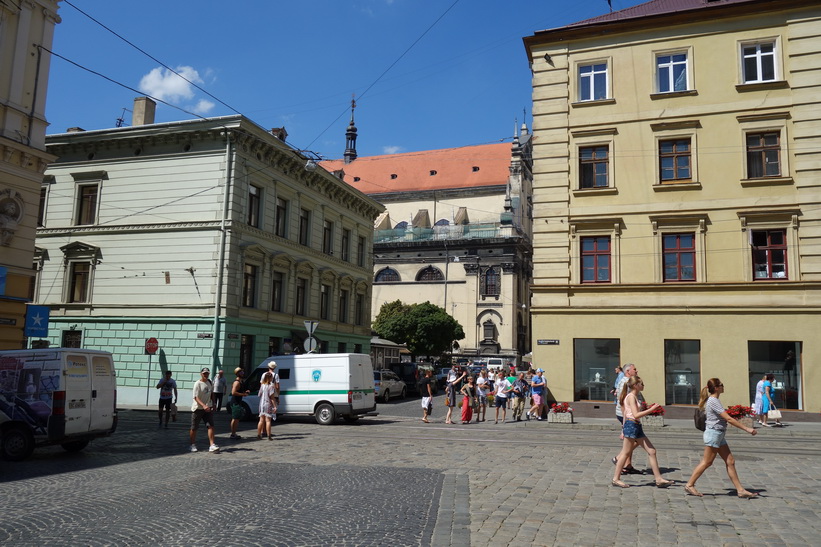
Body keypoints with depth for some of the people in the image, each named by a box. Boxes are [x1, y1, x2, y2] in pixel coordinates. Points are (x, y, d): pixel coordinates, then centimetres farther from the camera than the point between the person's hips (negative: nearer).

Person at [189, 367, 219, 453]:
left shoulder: (209, 382, 6)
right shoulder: (197, 384, -14)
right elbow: (196, 397, -21)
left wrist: (213, 404, 13)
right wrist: (203, 405, -35)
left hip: (208, 408, 5)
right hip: (197, 408, -5)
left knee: (211, 426, -7)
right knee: (194, 428, 7)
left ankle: (212, 445, -8)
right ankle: (193, 445, 22)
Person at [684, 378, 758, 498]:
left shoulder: (713, 400, 13)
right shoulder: (714, 401, -18)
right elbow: (728, 419, -22)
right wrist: (746, 429, -20)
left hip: (719, 435, 10)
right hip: (713, 434, -10)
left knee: (730, 462, 7)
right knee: (707, 462, -2)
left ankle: (740, 490, 11)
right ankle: (689, 485, 6)